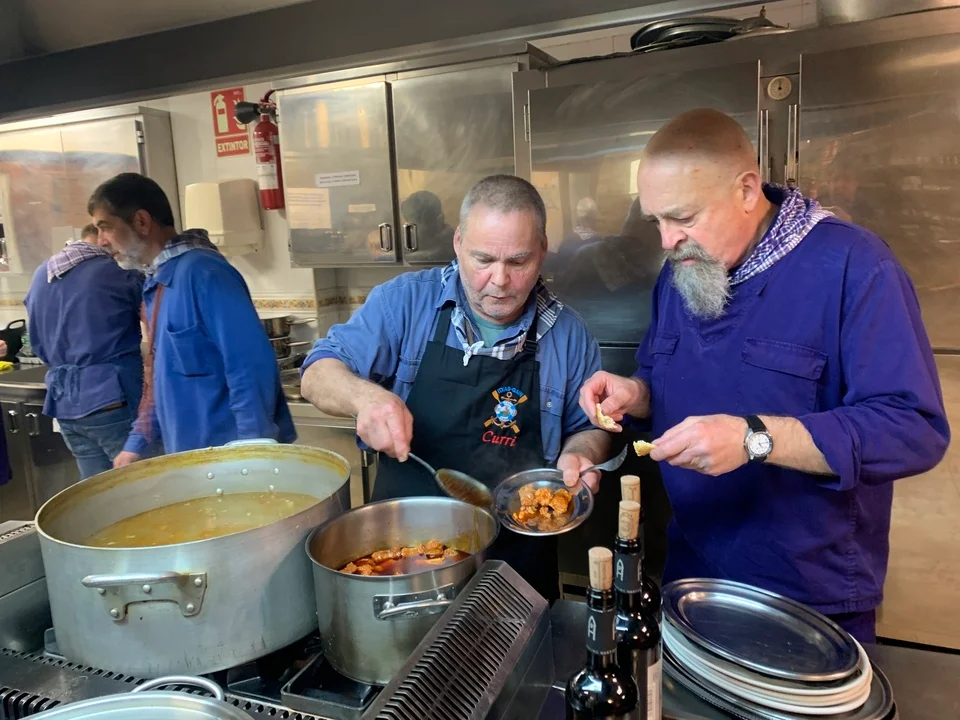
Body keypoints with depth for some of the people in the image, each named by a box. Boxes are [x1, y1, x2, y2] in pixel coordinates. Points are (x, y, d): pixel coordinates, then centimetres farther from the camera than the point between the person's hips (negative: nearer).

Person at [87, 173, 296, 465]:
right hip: (189, 455, 9)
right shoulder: (157, 282, 11)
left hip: (228, 453, -9)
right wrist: (137, 443, 15)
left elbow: (251, 367, -24)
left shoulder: (202, 272, -18)